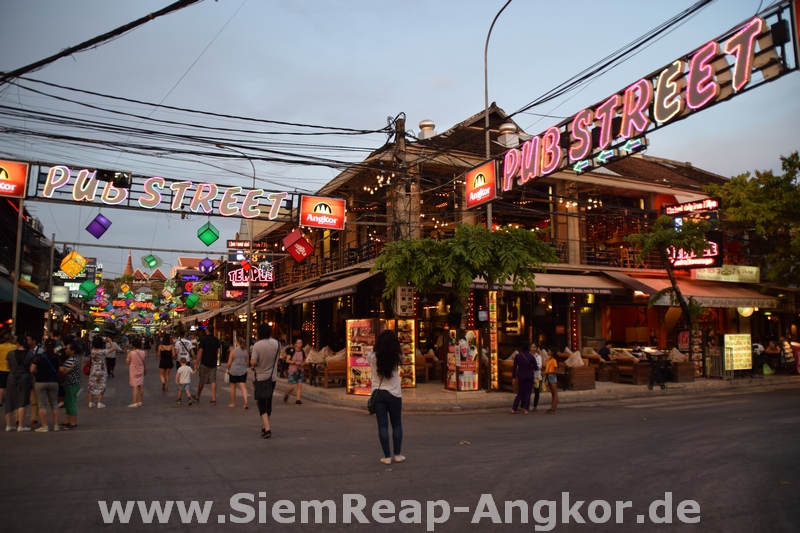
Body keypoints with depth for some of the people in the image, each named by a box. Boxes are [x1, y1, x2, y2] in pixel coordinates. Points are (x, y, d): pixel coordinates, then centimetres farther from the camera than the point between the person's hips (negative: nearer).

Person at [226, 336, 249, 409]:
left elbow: (229, 363, -7)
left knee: (233, 387, 13)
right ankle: (246, 402, -17)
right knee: (243, 387, -2)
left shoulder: (233, 350, -9)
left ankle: (233, 403, 22)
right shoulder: (245, 351, 0)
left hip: (233, 371, -2)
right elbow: (246, 362, 8)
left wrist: (228, 369, 9)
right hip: (243, 371, 2)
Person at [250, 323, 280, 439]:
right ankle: (265, 425, 33)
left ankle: (267, 428, -13)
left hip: (260, 378, -4)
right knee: (268, 402, 18)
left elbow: (253, 363, -23)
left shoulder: (257, 345, -17)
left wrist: (251, 360, 1)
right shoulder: (277, 344, -5)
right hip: (272, 377, 4)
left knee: (262, 403, -1)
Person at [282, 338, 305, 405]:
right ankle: (286, 395, 23)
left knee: (300, 385, -2)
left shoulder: (302, 352, 1)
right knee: (293, 386, -5)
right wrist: (294, 362, -23)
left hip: (300, 370, 4)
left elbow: (304, 360, 16)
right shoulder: (291, 351, -12)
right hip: (292, 370, -4)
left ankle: (297, 399, 5)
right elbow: (287, 360, -12)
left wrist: (302, 364, -5)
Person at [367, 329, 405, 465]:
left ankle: (387, 456, 6)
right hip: (394, 394, 0)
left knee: (383, 426, 5)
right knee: (397, 425, 14)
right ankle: (397, 455, 18)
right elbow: (401, 356, 16)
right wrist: (392, 340, 9)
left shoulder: (372, 356, -6)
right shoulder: (395, 357, -7)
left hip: (378, 394, 0)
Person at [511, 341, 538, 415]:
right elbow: (535, 367, 2)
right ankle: (526, 409, 4)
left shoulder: (517, 356, -5)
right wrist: (537, 368, 25)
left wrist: (513, 376, 6)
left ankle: (513, 409, 4)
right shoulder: (531, 356, -6)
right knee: (528, 393, 7)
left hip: (521, 376, 1)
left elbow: (514, 367, -2)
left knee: (520, 393, 9)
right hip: (529, 376, -1)